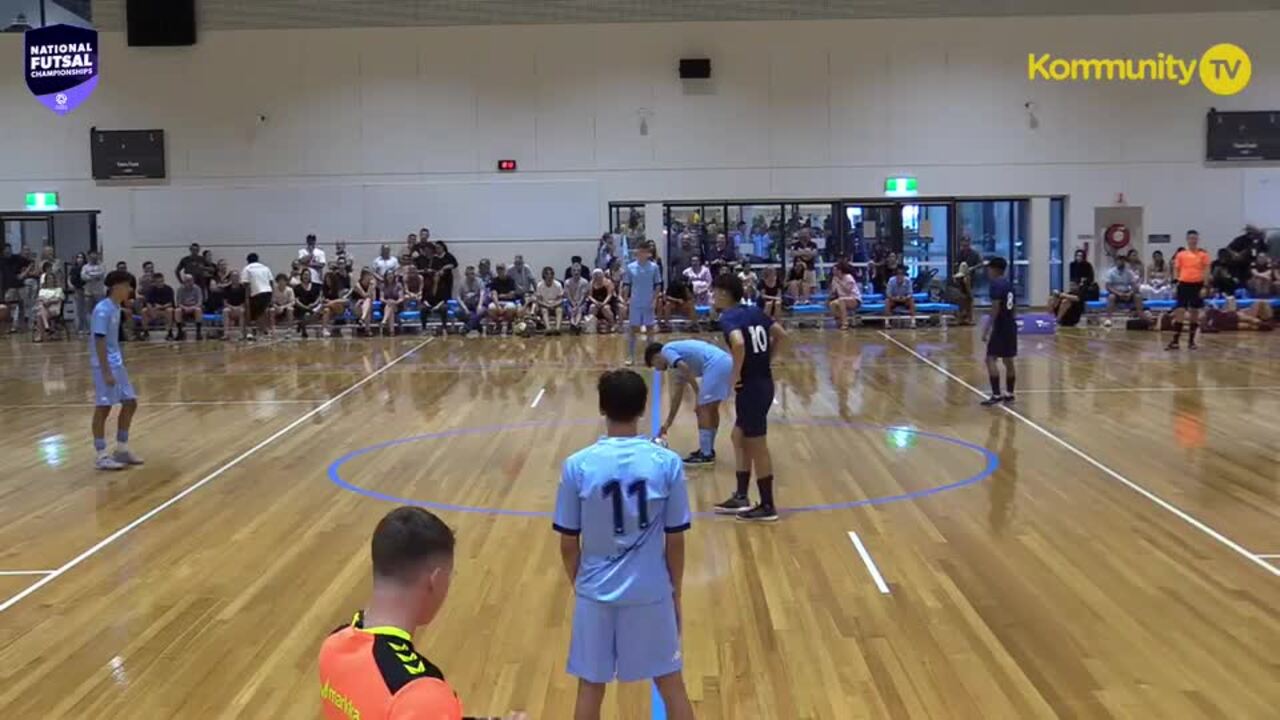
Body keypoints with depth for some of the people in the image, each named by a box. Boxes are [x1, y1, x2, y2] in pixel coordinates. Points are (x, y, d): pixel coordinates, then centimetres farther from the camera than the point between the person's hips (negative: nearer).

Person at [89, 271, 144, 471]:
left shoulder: (115, 308, 10)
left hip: (117, 364, 9)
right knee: (103, 408, -3)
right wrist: (106, 371, -22)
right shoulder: (102, 310, -17)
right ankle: (101, 456, 5)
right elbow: (99, 341, -20)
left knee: (130, 403, 12)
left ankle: (121, 449, 23)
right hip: (104, 366, -9)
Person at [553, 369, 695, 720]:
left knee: (590, 686, 14)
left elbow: (569, 544, -4)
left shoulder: (577, 465, -11)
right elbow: (675, 540, -4)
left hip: (596, 592, 0)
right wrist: (676, 591, 10)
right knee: (671, 683, 16)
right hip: (651, 592, 0)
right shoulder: (668, 463, -11)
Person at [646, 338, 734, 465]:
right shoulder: (678, 364, 32)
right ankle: (708, 450, 28)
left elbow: (686, 368, -12)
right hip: (726, 363, 10)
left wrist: (698, 395, -7)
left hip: (716, 364, -10)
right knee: (711, 409, 20)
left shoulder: (666, 350, 8)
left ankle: (706, 454, 1)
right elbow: (677, 397, 36)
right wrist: (668, 423, 41)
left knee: (703, 410, -2)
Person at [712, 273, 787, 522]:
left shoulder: (728, 317, -14)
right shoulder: (755, 311, 11)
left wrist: (735, 375, -20)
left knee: (757, 446, 1)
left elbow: (738, 343, -32)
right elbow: (781, 334, 15)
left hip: (751, 387, -9)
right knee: (739, 437, 20)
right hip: (763, 382, 9)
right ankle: (741, 497, 25)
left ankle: (767, 507, 11)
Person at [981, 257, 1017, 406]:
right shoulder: (1009, 284, 14)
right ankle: (1009, 394, 17)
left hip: (1000, 327, -9)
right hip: (1011, 325, 9)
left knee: (991, 359, -8)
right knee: (1008, 360, 13)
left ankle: (996, 395, -13)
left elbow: (995, 309, -20)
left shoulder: (996, 285, -14)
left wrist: (987, 328, -19)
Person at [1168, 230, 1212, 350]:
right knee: (1179, 312, -6)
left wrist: (1205, 287, -9)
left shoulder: (1203, 254, 2)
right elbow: (1176, 271, 9)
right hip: (1183, 284, 0)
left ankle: (1191, 340, 15)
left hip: (1197, 284, 0)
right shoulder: (1180, 255, 6)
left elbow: (1206, 271, -1)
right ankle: (1175, 341, -5)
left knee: (1195, 312, 6)